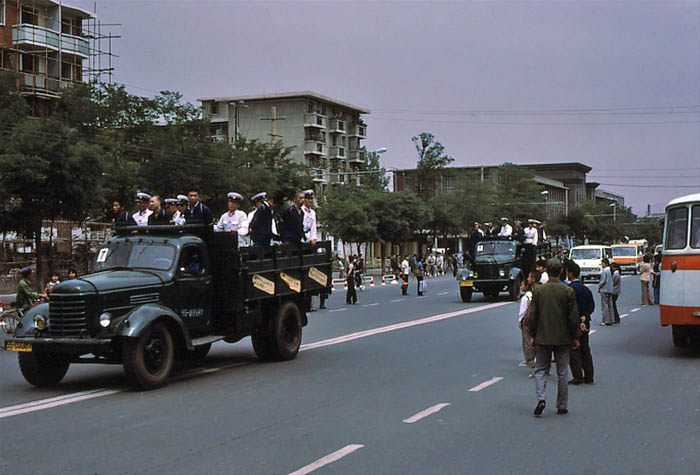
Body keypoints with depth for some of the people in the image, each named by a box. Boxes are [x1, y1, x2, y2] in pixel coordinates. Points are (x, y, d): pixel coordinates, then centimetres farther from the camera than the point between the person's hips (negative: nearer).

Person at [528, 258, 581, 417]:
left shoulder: (538, 291, -5)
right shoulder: (568, 291, -8)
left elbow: (533, 316, -1)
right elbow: (573, 317, -5)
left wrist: (532, 336, 8)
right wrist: (575, 337, 5)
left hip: (543, 338, 0)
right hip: (562, 338, 0)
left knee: (540, 370, 10)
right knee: (562, 372, 9)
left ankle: (541, 398, -11)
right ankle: (562, 406, 14)